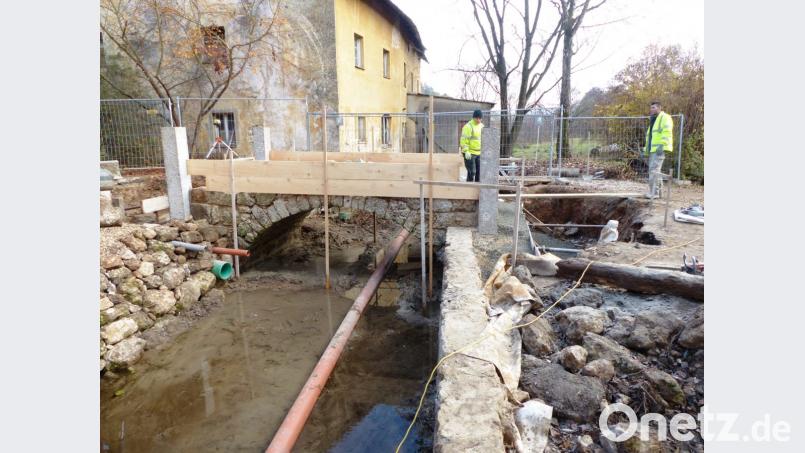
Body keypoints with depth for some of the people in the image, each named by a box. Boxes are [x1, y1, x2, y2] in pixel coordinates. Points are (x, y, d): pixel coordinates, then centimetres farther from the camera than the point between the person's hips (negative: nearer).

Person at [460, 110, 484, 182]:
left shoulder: (481, 126, 13)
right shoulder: (468, 126, -11)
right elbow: (464, 140, -16)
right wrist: (466, 151, -22)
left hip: (479, 153, 7)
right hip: (470, 153, -7)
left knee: (479, 171, 10)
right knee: (471, 172, -8)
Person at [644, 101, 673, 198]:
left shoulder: (665, 117, -3)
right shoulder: (653, 120, 26)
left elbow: (667, 133, -16)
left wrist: (662, 145, -25)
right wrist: (647, 148, 22)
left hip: (659, 149, -9)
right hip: (652, 150, 9)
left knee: (654, 170, -16)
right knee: (652, 170, 7)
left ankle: (652, 192, -19)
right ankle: (655, 192, 11)